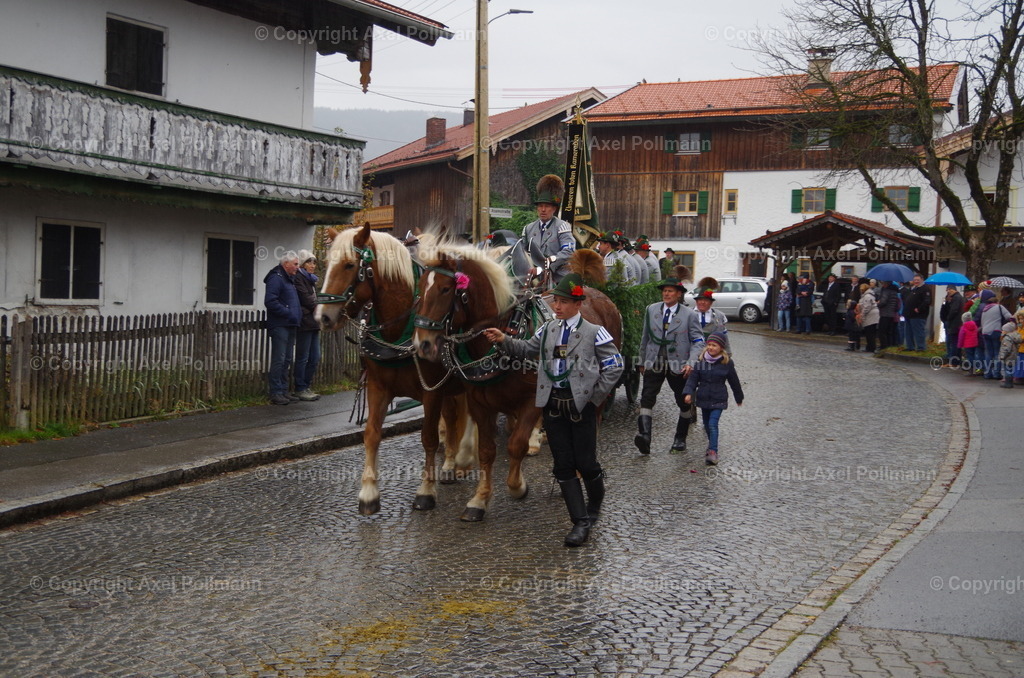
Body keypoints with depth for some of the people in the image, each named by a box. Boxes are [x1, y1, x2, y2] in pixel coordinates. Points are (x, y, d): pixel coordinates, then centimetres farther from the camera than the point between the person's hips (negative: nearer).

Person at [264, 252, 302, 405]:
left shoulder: (290, 279, 20)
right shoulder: (276, 278, -11)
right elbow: (270, 301, -22)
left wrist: (296, 315, 14)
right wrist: (288, 313, -21)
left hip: (290, 325, 10)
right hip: (279, 325, -10)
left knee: (287, 360, 12)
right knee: (279, 360, -9)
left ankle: (283, 391, 18)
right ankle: (276, 393, -6)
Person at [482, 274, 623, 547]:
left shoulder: (594, 332, -5)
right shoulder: (548, 329, 8)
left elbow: (615, 365, -3)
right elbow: (527, 349, 20)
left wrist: (596, 396, -5)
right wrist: (503, 340, 3)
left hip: (581, 404, -4)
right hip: (552, 403, 4)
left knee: (585, 462, 1)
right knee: (563, 466, 3)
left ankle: (595, 503, 32)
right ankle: (580, 522, 10)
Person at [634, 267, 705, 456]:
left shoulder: (689, 315, -2)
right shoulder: (651, 310, 7)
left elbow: (698, 341, -2)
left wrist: (691, 363, -16)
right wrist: (643, 361, 18)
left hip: (678, 365, -1)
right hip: (654, 362, 1)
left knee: (684, 403, 8)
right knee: (647, 398, -16)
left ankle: (680, 440, 23)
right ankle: (644, 436, -28)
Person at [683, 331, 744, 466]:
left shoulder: (727, 363, -7)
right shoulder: (701, 361, -2)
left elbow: (734, 381, 5)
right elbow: (693, 379, -2)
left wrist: (739, 398, 16)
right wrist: (688, 393, -18)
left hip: (718, 400, -4)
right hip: (704, 399, 4)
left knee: (713, 424, -16)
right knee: (707, 425, 16)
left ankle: (713, 452, -18)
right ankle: (712, 444, 39)